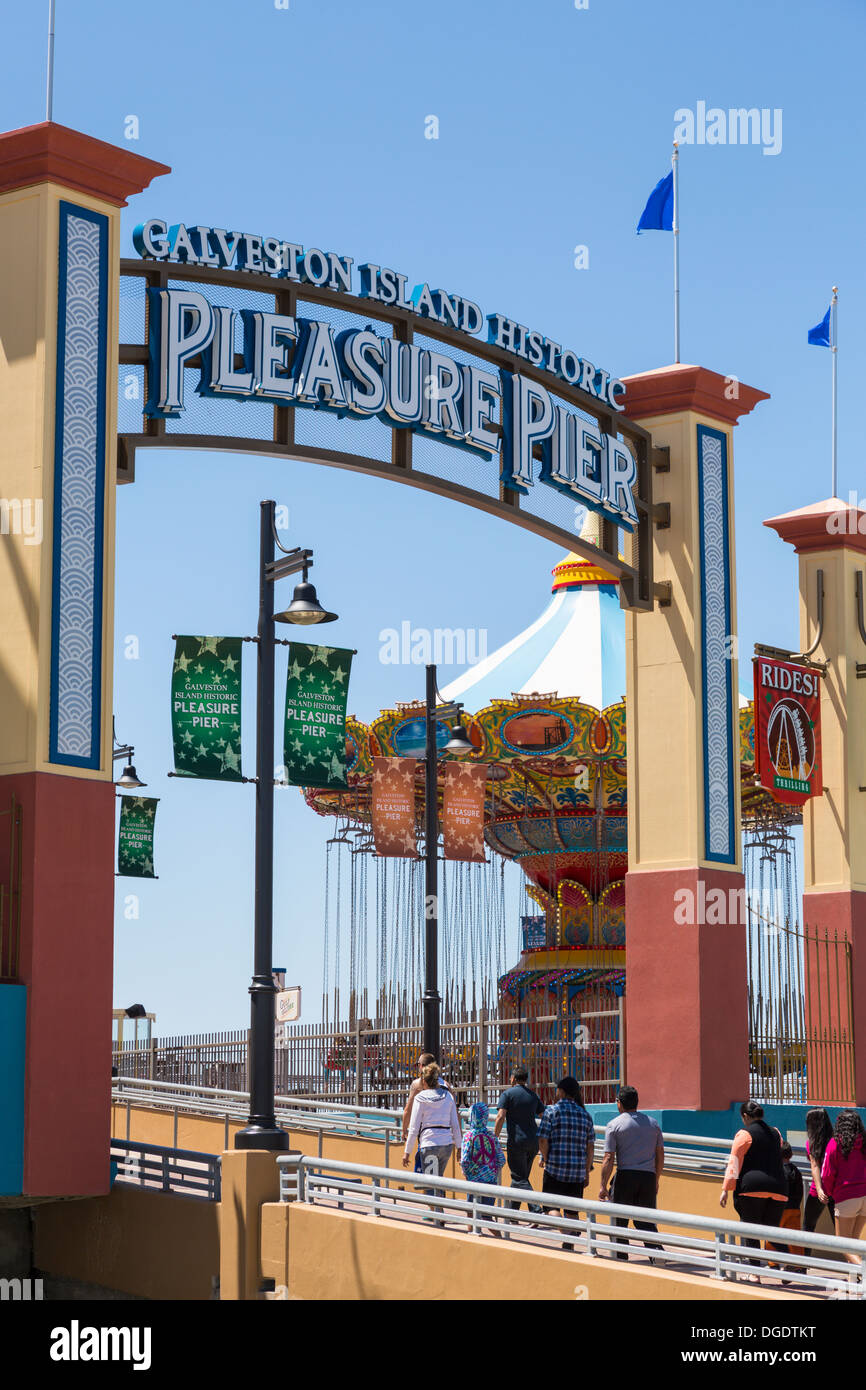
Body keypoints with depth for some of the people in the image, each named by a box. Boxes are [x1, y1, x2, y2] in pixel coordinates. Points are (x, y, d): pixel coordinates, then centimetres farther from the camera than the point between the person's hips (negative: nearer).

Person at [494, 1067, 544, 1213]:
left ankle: (536, 1210, -22)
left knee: (520, 1179, -5)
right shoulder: (533, 1095, 13)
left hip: (517, 1141, -6)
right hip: (533, 1141, 6)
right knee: (520, 1177, 17)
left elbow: (500, 1117, -14)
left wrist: (495, 1138, -9)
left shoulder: (508, 1094, -4)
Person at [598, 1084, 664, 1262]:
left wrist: (603, 1186, -4)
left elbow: (609, 1159, -6)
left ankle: (621, 1258, 9)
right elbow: (660, 1155, 16)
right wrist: (656, 1180, 24)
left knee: (619, 1220, 8)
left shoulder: (614, 1125, -1)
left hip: (625, 1176, -3)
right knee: (646, 1220, 6)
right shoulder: (652, 1123, 13)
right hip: (648, 1176, 3)